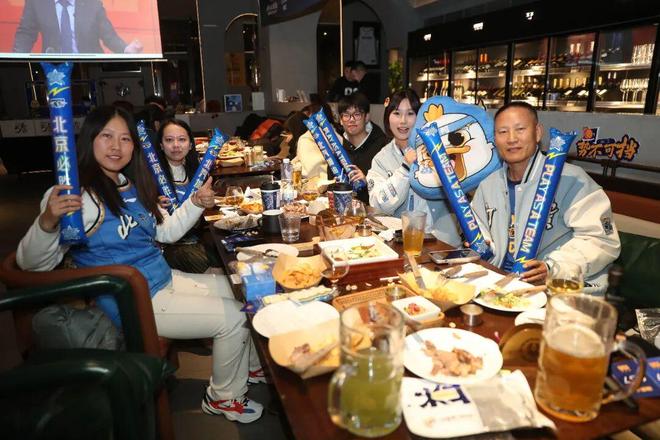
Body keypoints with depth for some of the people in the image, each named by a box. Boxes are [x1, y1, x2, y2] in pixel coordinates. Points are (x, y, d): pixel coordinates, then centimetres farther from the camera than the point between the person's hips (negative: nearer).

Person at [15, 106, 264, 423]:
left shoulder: (132, 186, 6)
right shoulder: (77, 197, -18)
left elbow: (165, 232, 14)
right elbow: (32, 263, -21)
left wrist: (196, 203, -1)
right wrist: (48, 221, -41)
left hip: (164, 280, 9)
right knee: (232, 318, -10)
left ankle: (247, 365, 37)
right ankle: (223, 398, 17)